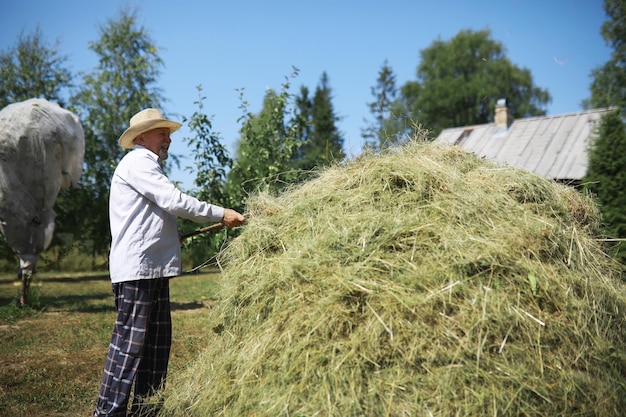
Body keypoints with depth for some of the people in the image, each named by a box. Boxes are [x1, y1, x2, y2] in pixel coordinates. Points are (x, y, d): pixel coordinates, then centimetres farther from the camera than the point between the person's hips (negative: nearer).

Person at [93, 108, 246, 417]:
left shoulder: (147, 165, 26)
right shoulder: (137, 162, -6)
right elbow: (173, 201, -17)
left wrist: (172, 235, 15)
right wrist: (220, 214, -13)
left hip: (153, 268, 10)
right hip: (137, 267, -10)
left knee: (157, 342, 11)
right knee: (130, 341, -9)